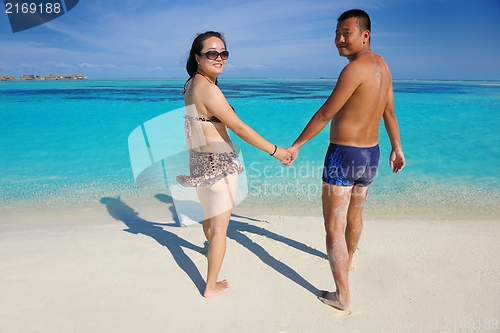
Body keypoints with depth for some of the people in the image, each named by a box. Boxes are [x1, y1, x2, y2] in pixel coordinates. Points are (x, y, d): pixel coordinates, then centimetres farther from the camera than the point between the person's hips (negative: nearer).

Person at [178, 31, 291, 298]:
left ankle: (211, 245, 60)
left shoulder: (191, 85, 6)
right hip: (218, 165, -9)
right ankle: (212, 287, 16)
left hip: (198, 161, 9)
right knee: (220, 226, 3)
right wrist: (275, 151, -14)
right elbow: (240, 128, -21)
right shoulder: (209, 89, -22)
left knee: (208, 211, 31)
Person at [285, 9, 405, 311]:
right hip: (371, 155, 9)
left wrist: (296, 146, -10)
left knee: (334, 227, 2)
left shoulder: (355, 68, -21)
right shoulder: (382, 66, 6)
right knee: (355, 214, 28)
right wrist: (397, 148, 25)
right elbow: (390, 112, 15)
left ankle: (343, 298, 12)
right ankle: (347, 260, 53)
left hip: (343, 157, -9)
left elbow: (325, 114, -19)